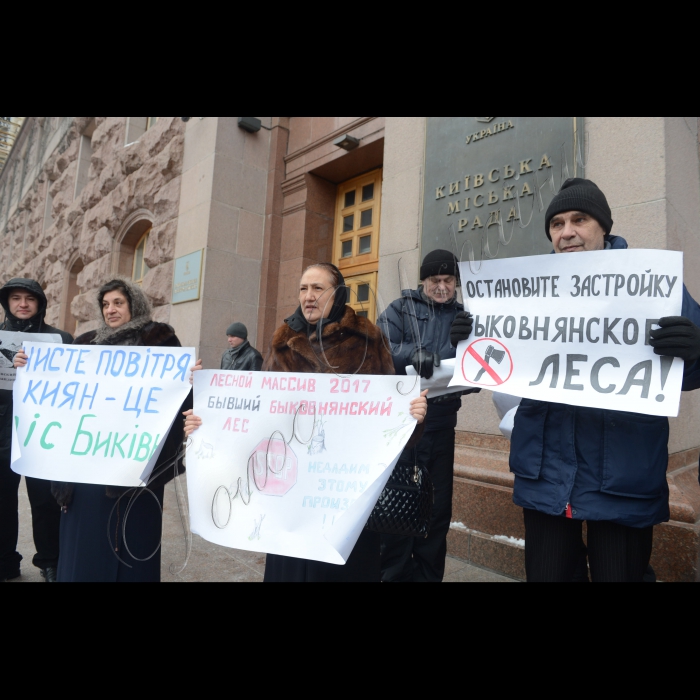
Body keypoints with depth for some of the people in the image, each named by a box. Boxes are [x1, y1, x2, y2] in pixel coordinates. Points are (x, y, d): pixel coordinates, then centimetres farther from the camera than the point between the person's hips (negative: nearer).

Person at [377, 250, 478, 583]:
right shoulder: (401, 309, 2)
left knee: (438, 507, 11)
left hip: (442, 425, 3)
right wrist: (416, 355, -28)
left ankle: (429, 575, 28)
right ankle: (394, 574, 21)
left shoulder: (464, 317, 11)